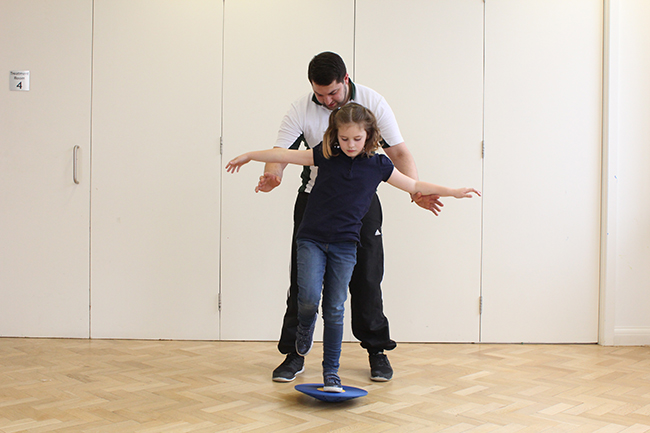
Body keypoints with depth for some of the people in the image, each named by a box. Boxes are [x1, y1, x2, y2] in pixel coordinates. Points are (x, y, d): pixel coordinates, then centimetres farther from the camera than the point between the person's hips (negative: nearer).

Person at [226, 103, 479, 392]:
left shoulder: (378, 165, 3)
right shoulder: (325, 155, 1)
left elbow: (414, 186, 12)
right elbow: (286, 155, 4)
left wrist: (453, 192, 11)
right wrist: (249, 156, 5)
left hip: (344, 245, 1)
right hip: (311, 240, 0)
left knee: (335, 309, 1)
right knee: (309, 297, -16)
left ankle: (331, 372, 13)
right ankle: (305, 327, 20)